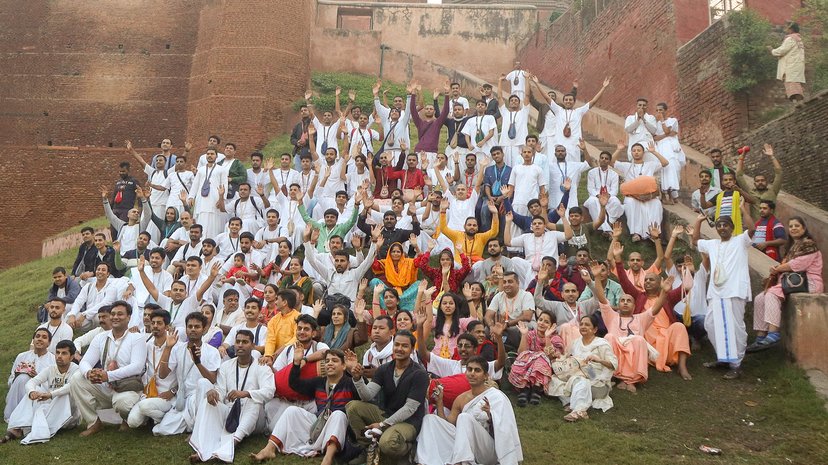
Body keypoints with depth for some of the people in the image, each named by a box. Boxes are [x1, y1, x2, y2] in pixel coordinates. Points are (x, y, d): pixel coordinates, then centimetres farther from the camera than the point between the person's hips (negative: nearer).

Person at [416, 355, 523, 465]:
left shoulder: (497, 397, -4)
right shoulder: (461, 399, 13)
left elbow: (501, 432, -11)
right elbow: (445, 426, 12)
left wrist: (490, 416, -30)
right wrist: (439, 401, 3)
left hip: (489, 451, -6)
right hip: (466, 449, 6)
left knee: (464, 417, -30)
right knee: (430, 419, -3)